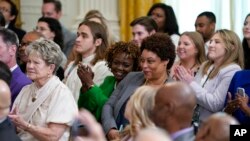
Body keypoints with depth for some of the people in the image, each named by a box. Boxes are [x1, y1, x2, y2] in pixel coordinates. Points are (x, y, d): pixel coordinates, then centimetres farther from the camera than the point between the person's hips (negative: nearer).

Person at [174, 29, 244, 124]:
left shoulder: (232, 71, -10)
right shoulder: (205, 66, 14)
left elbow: (215, 104, -18)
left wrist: (191, 84, -13)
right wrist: (184, 83, -1)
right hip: (194, 122, 7)